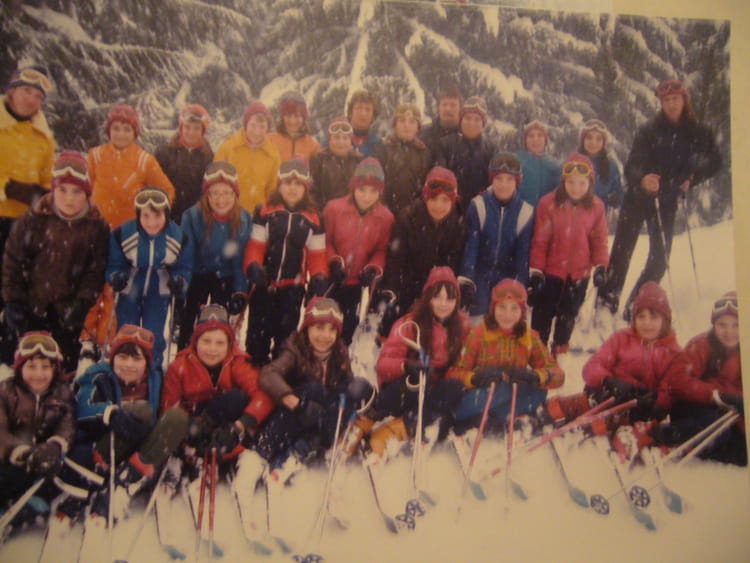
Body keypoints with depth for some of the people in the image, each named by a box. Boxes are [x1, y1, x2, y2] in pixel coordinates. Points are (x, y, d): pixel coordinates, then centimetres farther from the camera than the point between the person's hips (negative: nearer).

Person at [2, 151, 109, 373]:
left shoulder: (97, 226, -9)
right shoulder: (34, 219, -12)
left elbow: (97, 269, -6)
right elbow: (13, 261, -6)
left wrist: (83, 301, -16)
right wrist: (13, 302, -8)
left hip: (69, 310, 0)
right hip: (32, 306, 0)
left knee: (66, 368, 9)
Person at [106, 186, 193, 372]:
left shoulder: (180, 238, -19)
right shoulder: (121, 234, -21)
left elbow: (184, 267, -7)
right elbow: (114, 265, -9)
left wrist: (179, 281, -28)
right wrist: (116, 277, -31)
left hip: (158, 292, 0)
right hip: (128, 290, 0)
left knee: (154, 336, 0)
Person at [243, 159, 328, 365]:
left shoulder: (313, 219, 1)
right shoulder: (266, 213, -3)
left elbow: (316, 255, 3)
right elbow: (255, 245, -3)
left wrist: (319, 277, -13)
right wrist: (253, 266, -21)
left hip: (293, 286, 1)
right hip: (263, 284, -1)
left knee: (286, 332, 8)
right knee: (259, 329, 6)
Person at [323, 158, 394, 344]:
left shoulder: (385, 217, -10)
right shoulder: (334, 208, -14)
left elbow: (382, 250, -1)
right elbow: (325, 242, -4)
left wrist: (373, 269, -18)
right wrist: (334, 262, -18)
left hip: (359, 284, 1)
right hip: (331, 281, -1)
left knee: (349, 329, 12)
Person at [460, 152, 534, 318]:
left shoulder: (525, 212, -8)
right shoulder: (478, 206, -14)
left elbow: (523, 253, -4)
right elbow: (470, 244, -15)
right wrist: (466, 279, -22)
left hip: (507, 276, 2)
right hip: (480, 273, -1)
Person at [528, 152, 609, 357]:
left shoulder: (596, 207, -7)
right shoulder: (548, 203, -15)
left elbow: (599, 241, 3)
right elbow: (539, 241, -10)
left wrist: (600, 267, -7)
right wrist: (535, 271, -8)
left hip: (580, 273, 3)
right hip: (551, 271, -2)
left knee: (568, 316, 19)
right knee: (543, 314, 8)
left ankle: (559, 353, 38)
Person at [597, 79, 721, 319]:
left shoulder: (698, 133, 2)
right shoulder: (649, 130, -5)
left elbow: (714, 162, 14)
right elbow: (632, 166, -13)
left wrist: (691, 179, -2)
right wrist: (641, 180, -35)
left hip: (666, 203, 2)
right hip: (638, 198, -2)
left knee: (660, 258, -1)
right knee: (621, 251, -6)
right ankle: (606, 303, -2)